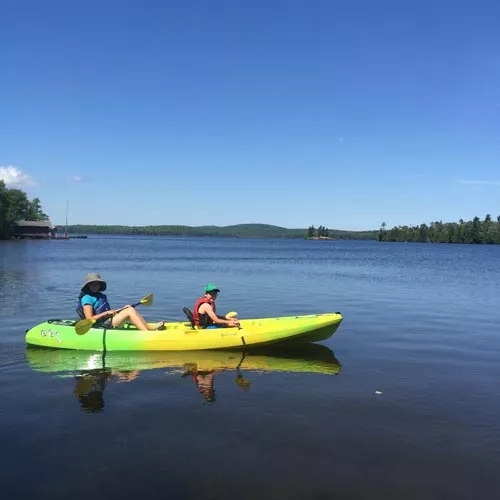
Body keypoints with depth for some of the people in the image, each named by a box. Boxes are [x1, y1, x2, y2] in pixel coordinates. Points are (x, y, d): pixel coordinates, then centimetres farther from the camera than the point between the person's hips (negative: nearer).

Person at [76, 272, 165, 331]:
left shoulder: (100, 295, 19)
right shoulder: (87, 298, -9)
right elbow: (89, 319, -18)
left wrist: (121, 309, 8)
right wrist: (106, 313, -18)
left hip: (107, 322, 9)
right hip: (101, 325, -9)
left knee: (130, 309, -1)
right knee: (129, 312, -18)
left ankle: (150, 327, -8)